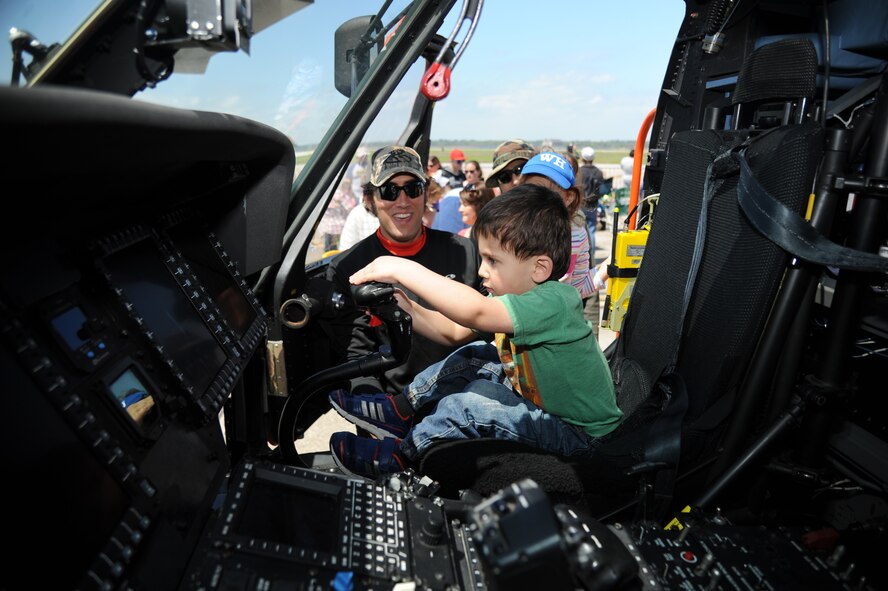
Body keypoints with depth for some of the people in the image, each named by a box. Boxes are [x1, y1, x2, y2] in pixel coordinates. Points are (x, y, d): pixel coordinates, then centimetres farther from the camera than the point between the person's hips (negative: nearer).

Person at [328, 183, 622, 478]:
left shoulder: (554, 302, -31)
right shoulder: (520, 294, -2)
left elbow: (474, 312, -47)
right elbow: (455, 332, 2)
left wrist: (404, 269, -40)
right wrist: (405, 307, -11)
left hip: (580, 432, -9)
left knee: (476, 399, -23)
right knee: (477, 355, 1)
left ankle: (393, 457, -4)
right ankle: (401, 411, 9)